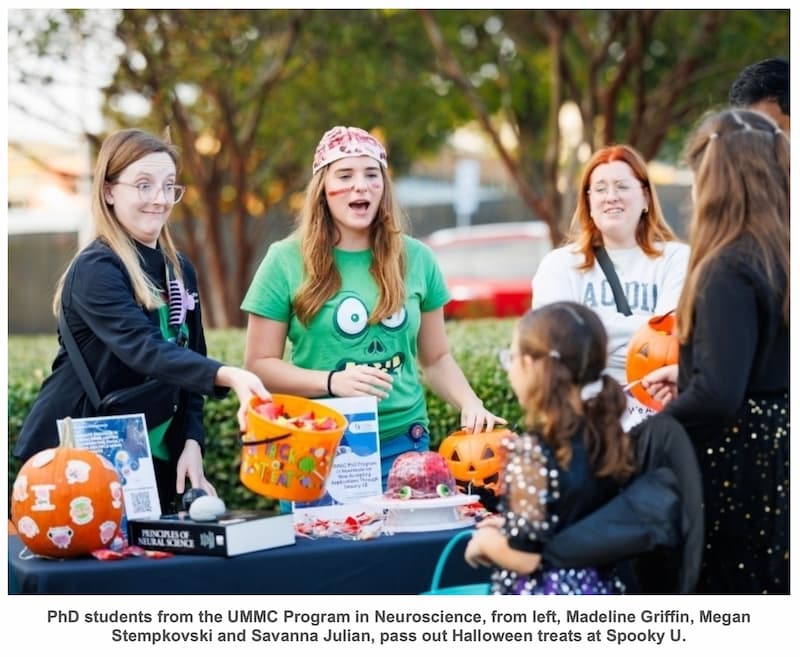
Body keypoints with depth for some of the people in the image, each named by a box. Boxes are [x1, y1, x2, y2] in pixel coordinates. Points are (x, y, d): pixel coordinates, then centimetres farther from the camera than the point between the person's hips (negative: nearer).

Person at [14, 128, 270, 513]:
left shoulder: (180, 271, 9)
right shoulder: (96, 269, -15)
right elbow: (144, 350, -30)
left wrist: (191, 444, -1)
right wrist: (228, 376, -45)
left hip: (155, 462, 7)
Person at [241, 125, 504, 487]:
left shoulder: (416, 259, 7)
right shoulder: (286, 260, -1)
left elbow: (436, 358, 15)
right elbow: (260, 363, -1)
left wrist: (470, 404, -3)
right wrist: (330, 381, -15)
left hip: (402, 445, 2)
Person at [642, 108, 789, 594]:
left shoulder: (730, 269, -20)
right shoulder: (785, 257, 5)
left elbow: (718, 395, -26)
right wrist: (687, 375, 20)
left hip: (738, 466, -8)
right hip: (779, 458, 8)